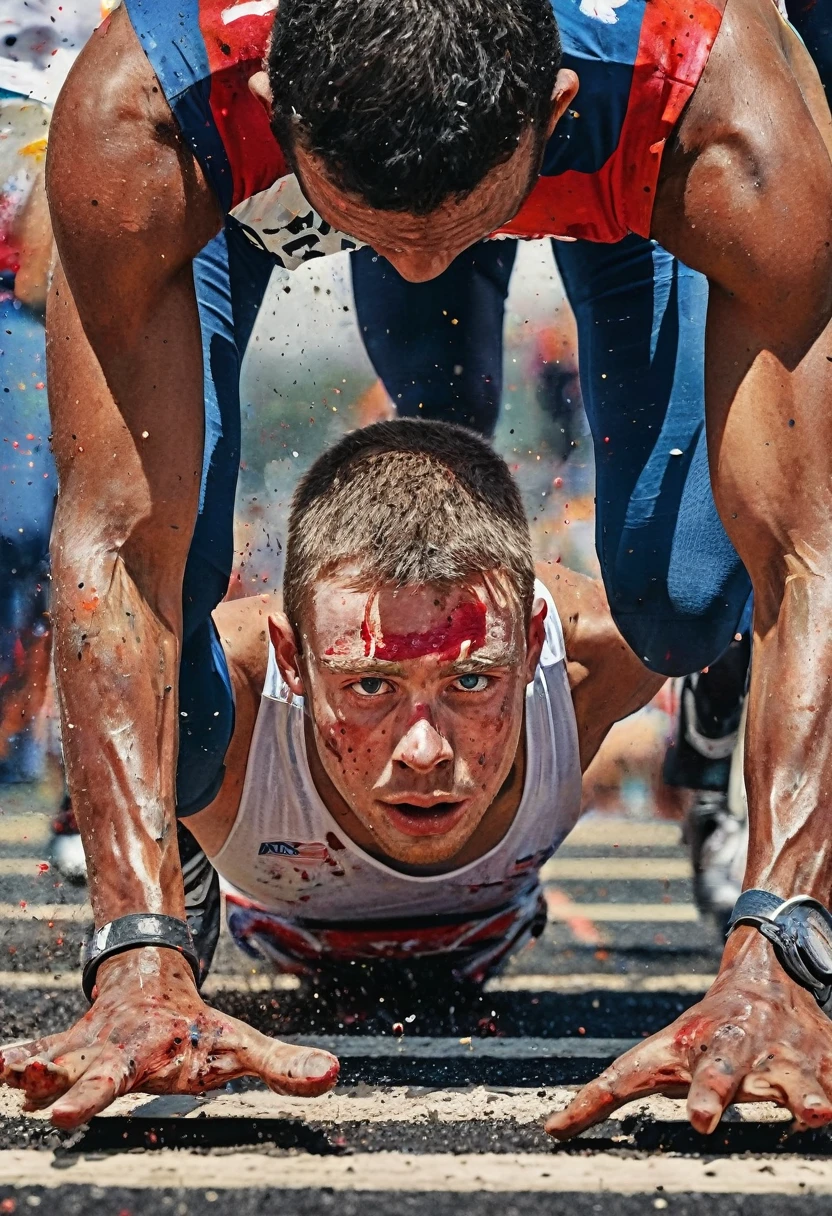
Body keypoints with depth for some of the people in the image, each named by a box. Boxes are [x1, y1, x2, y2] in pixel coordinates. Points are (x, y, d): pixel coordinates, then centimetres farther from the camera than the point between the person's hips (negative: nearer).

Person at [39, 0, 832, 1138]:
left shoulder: (727, 119, -46)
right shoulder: (134, 116, -45)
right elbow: (117, 538, -42)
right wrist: (140, 963, -50)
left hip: (607, 153, 0)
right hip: (244, 183, 0)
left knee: (687, 599, -17)